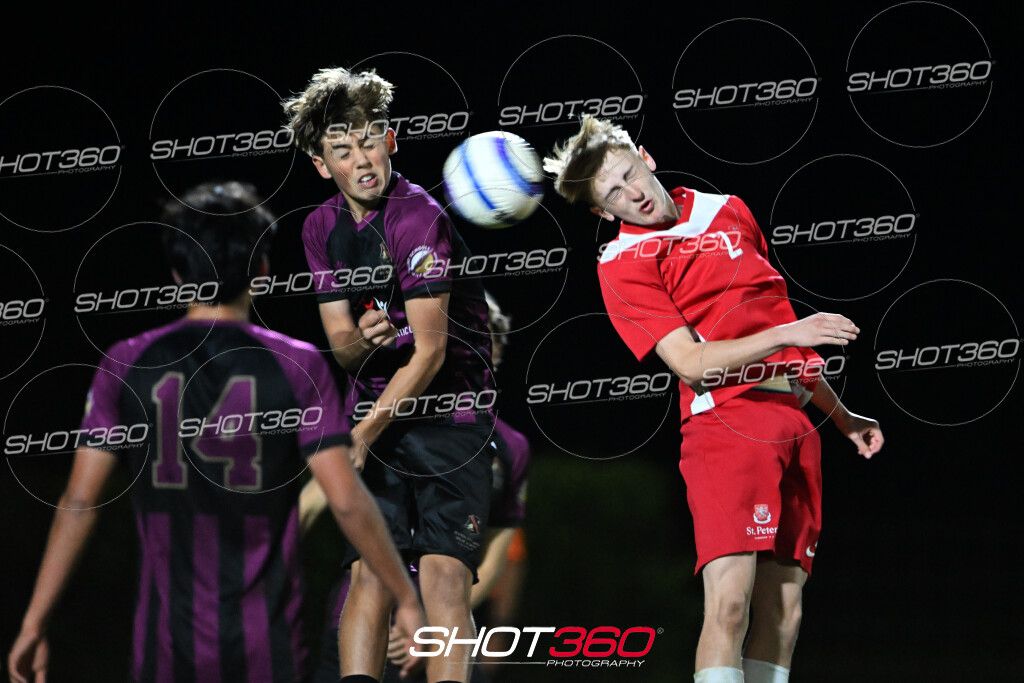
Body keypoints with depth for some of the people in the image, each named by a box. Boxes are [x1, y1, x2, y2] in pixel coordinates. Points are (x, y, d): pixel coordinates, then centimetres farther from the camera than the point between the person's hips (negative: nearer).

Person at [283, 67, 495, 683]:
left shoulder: (419, 217, -16)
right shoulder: (323, 228, 6)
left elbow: (429, 352, -17)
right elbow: (341, 346, 10)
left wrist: (363, 435, -14)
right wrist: (361, 337, -15)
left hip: (449, 408, -5)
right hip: (375, 408, 5)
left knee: (445, 573, -15)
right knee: (371, 570, -7)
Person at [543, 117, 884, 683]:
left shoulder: (729, 211, 17)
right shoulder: (623, 264, -2)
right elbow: (691, 361, -11)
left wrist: (841, 416, 28)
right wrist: (788, 332, -19)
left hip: (795, 419, 6)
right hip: (725, 420, -6)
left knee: (781, 614, 1)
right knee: (729, 604, -19)